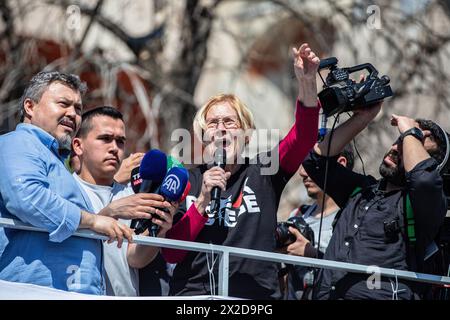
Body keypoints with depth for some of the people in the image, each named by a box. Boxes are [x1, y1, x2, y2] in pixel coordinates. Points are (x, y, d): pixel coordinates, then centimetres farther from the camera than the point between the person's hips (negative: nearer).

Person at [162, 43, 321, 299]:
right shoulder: (187, 182, 12)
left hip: (256, 295, 1)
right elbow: (171, 253, 3)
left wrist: (307, 81, -18)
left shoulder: (262, 172, 11)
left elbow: (304, 138, -4)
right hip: (193, 292, -1)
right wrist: (203, 201, -7)